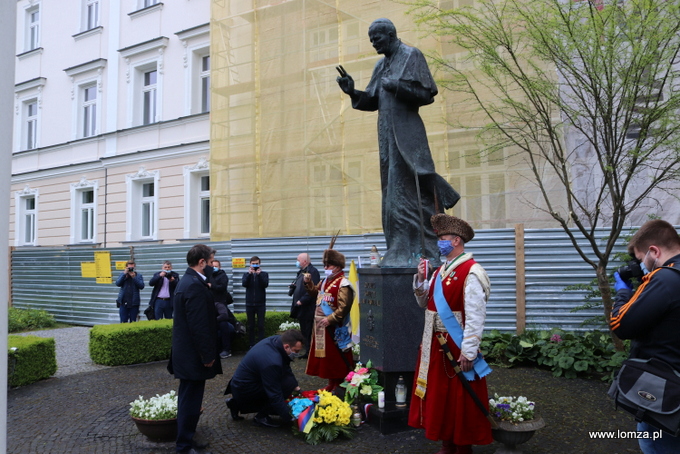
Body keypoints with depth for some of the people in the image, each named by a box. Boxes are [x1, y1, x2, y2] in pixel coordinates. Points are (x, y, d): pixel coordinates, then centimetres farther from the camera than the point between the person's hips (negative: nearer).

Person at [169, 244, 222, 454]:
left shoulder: (187, 281, 12)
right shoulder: (195, 286, -22)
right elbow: (199, 325, -23)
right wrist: (207, 355, -19)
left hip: (185, 352, 11)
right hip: (193, 355, -11)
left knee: (188, 398, 18)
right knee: (191, 400, -1)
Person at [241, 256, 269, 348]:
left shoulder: (264, 274, 5)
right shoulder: (246, 274, 8)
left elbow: (266, 284, -12)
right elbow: (244, 284, -10)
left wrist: (259, 274, -20)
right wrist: (249, 274, -19)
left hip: (261, 304, -1)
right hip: (249, 304, 2)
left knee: (261, 326, -2)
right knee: (251, 326, 6)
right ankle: (251, 345, 12)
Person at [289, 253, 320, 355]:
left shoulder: (312, 271, -13)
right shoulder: (301, 272, 18)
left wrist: (302, 300, -23)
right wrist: (293, 286, 8)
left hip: (308, 308, -10)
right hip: (301, 308, 10)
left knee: (308, 332, -6)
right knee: (304, 331, 14)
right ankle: (307, 351, 21)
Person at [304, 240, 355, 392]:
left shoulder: (343, 284, -15)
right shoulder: (325, 281, 14)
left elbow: (343, 308, -22)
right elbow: (316, 294, 27)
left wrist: (329, 319, -25)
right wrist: (309, 284, 11)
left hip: (335, 329, -9)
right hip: (322, 328, 9)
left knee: (337, 359, 0)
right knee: (325, 357, 15)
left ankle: (338, 385, 11)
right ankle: (331, 384, 27)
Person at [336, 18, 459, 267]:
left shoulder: (411, 55, -1)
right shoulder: (381, 65, 19)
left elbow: (427, 94, -9)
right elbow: (372, 101, 18)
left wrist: (396, 86, -18)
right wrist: (352, 92, 2)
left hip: (407, 133, -7)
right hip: (387, 134, 8)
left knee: (410, 190, -11)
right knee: (392, 191, 4)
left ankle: (423, 252, -7)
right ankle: (400, 252, 8)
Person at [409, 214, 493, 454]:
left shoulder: (471, 272, -16)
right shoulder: (441, 270, 10)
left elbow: (475, 316, -19)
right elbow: (424, 302, 16)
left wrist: (468, 352, -21)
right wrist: (421, 279, 0)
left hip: (456, 347, -8)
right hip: (434, 345, 8)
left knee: (459, 398, 4)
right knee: (439, 395, 15)